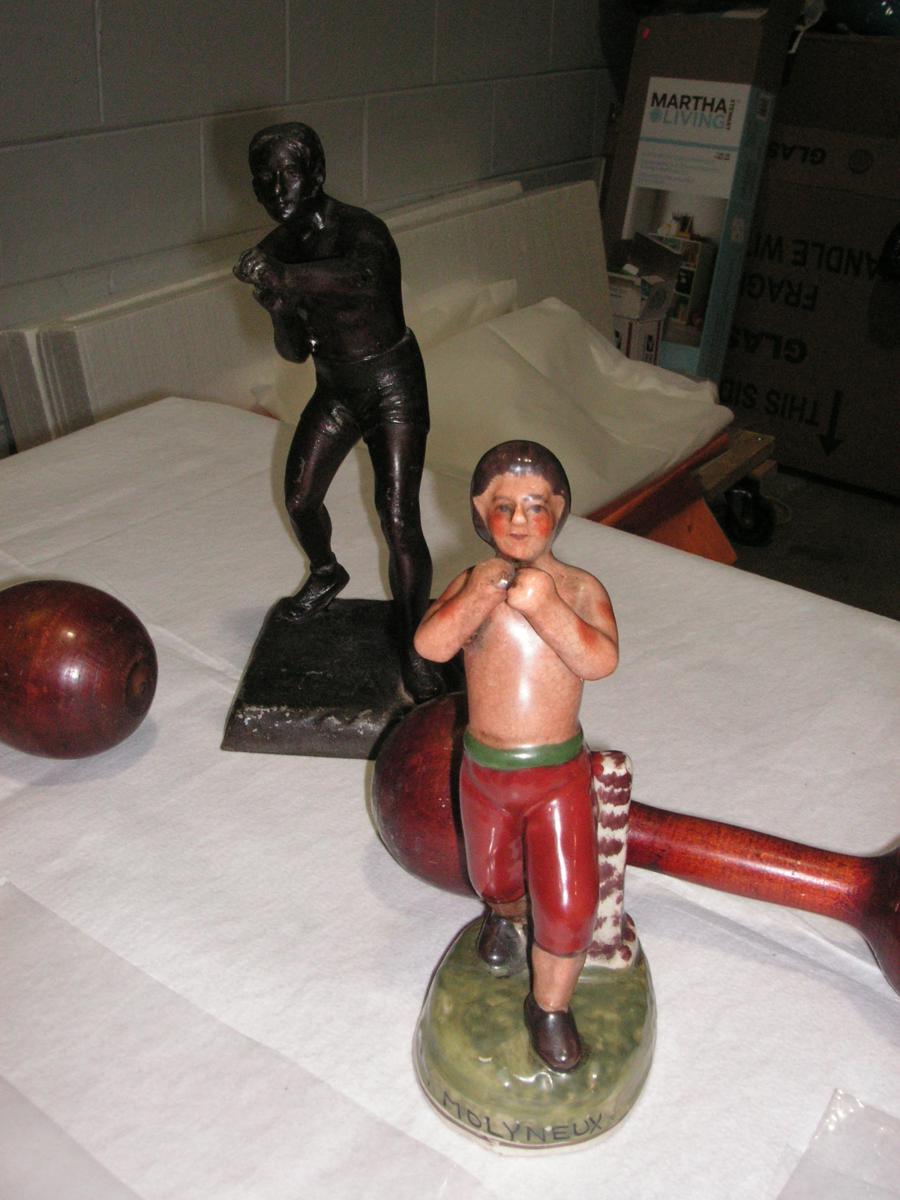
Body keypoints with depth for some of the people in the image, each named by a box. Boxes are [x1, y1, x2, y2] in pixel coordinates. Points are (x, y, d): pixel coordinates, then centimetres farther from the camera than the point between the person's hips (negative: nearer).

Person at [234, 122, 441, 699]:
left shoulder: (358, 229, -21)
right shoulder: (279, 247, -1)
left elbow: (365, 275, -47)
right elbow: (294, 352, 1)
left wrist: (286, 277, -60)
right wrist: (280, 312, -21)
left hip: (393, 387, -6)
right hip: (335, 390, 7)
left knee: (398, 519, -13)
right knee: (299, 500, 10)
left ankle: (415, 651, -3)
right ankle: (326, 573, 44)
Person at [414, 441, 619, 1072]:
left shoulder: (580, 587, -12)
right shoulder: (471, 584, -9)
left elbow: (602, 660, -28)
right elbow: (430, 645, -25)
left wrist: (546, 607, -40)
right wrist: (478, 598, -40)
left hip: (560, 775, -2)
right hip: (484, 771, 2)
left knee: (569, 906, -3)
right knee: (493, 877, 26)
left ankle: (551, 1007, 24)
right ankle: (506, 917, 62)